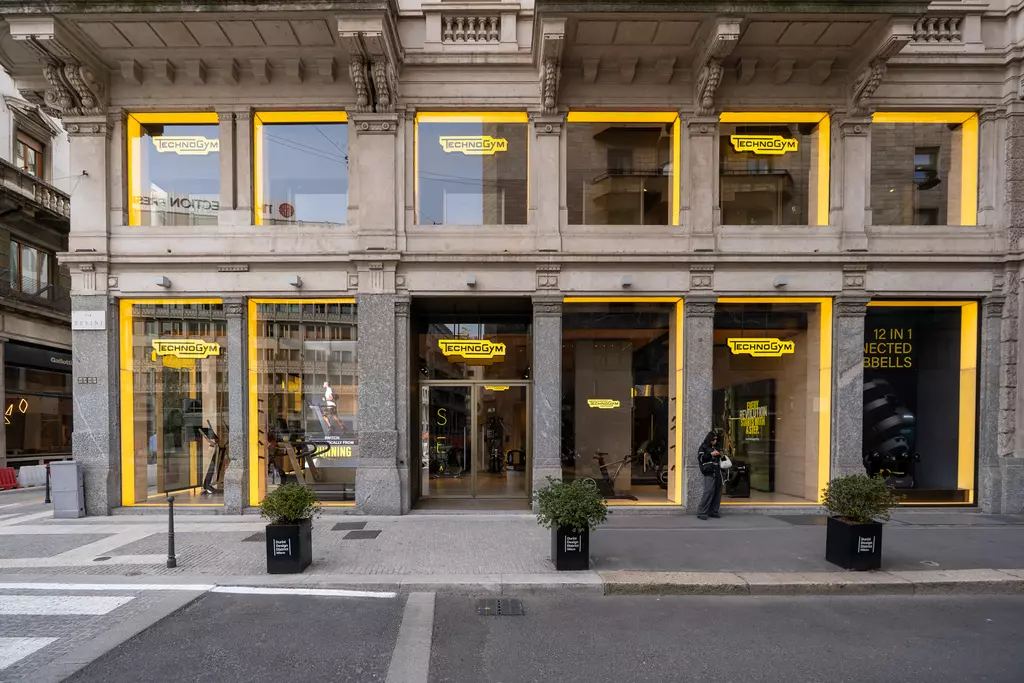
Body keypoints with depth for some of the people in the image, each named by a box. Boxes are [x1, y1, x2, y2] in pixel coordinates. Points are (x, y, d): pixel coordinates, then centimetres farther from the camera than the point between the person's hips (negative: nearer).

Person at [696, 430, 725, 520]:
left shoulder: (717, 447, 21)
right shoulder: (703, 447, 2)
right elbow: (700, 458, -10)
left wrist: (720, 455, 12)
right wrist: (711, 454, -14)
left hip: (717, 471, 7)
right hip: (709, 472, -7)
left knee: (718, 491, 3)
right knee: (709, 491, -15)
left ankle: (713, 511, 12)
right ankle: (701, 512, -12)